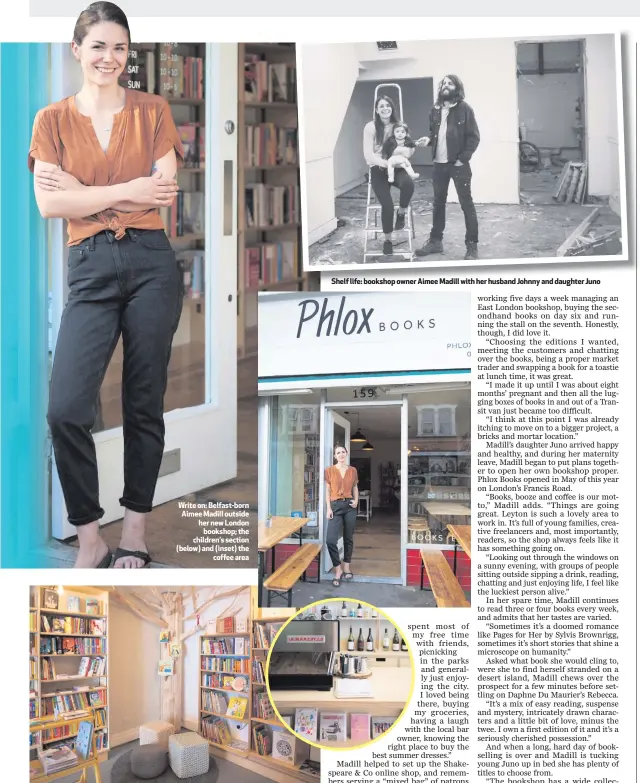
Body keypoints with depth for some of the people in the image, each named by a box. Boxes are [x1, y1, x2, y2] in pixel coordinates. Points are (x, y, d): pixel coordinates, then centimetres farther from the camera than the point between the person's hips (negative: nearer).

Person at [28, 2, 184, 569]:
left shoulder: (152, 111, 8)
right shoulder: (53, 120, 9)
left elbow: (164, 192, -5)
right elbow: (49, 204, -4)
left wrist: (83, 192, -6)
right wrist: (128, 190, -9)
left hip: (151, 262, 0)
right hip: (90, 268, 0)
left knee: (144, 405, 6)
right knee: (65, 409, -13)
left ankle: (135, 533, 19)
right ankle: (90, 538, 4)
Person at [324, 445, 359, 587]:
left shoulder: (353, 470, 7)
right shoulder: (329, 470, 1)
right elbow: (327, 490, 1)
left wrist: (356, 500, -1)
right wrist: (328, 508, -6)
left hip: (350, 506, 2)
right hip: (336, 506, -2)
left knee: (348, 538, 8)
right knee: (330, 540, -13)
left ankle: (346, 567, 21)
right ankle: (338, 569, 0)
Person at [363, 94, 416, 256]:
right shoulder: (370, 127, -5)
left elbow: (411, 149, -1)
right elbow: (368, 154, -11)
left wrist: (403, 151, -24)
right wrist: (385, 163, -24)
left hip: (396, 167, 2)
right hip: (378, 169, -2)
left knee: (408, 183, -34)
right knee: (387, 204, -20)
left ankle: (401, 213, -5)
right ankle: (387, 240, 4)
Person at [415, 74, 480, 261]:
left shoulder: (464, 108, -7)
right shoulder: (435, 109, 9)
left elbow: (474, 136, -9)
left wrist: (463, 159, -15)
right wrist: (428, 139, -4)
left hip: (458, 164, -6)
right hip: (439, 163, 6)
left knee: (466, 204, 0)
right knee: (438, 203, 14)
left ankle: (472, 245, 4)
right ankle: (435, 240, 26)